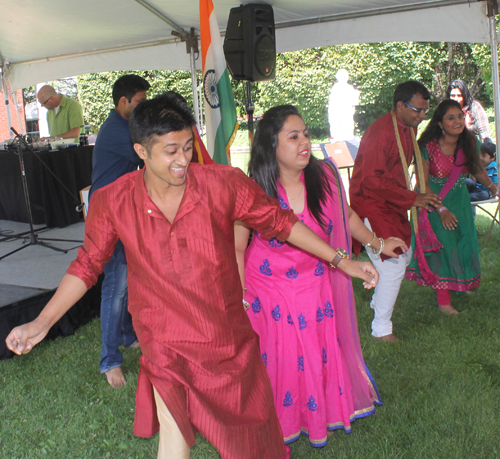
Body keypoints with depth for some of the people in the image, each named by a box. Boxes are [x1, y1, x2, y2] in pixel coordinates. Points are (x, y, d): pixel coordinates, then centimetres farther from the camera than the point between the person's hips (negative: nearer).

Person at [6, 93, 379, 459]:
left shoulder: (223, 183, -15)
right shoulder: (112, 202, -12)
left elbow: (279, 221, -3)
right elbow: (87, 266, 2)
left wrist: (340, 260, -2)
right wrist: (42, 323, -1)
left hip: (229, 336, 1)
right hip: (165, 343, -1)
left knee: (251, 426, 15)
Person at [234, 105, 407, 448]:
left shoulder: (324, 176, -10)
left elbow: (346, 216, 9)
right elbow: (236, 249, -9)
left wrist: (377, 243, 13)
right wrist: (242, 297, -9)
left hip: (315, 286, 3)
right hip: (269, 289, -3)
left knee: (320, 352, 15)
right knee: (278, 358, 8)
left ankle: (322, 415, 42)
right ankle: (279, 424, 35)